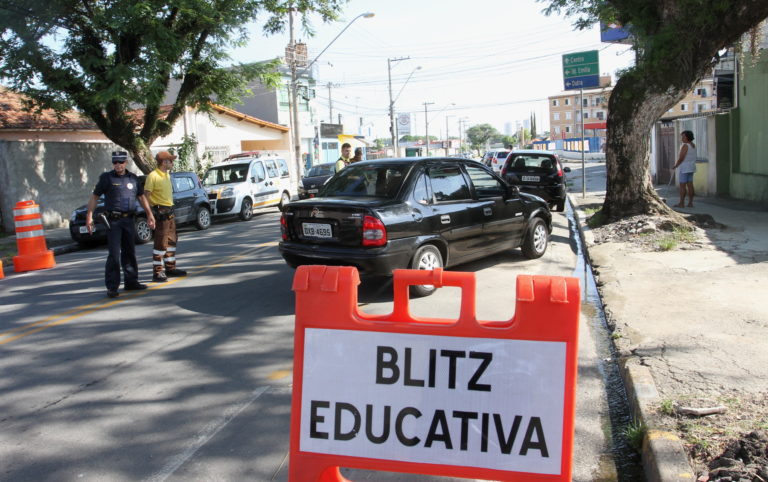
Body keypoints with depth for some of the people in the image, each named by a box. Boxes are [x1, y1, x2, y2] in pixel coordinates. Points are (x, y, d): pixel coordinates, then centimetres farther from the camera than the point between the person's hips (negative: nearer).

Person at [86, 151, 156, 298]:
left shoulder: (133, 178, 11)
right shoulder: (106, 178, -1)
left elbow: (141, 197, 19)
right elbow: (94, 197, 0)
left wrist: (149, 214, 15)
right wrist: (89, 216, -8)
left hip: (129, 220, 5)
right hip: (113, 220, -5)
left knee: (129, 252, 12)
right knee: (114, 254, -9)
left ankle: (131, 281, 23)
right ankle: (112, 287, -5)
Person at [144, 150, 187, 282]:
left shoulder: (167, 175, 15)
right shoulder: (153, 176, -13)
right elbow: (146, 195, -17)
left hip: (169, 212, 9)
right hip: (160, 212, -9)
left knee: (171, 240, 15)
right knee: (161, 242, -8)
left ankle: (170, 268, 26)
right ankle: (158, 272, -4)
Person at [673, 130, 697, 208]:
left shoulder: (685, 146, -15)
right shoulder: (693, 145, 12)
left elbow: (681, 158, -16)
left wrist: (675, 165, -5)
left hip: (685, 168, -9)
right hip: (692, 167, 9)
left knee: (682, 185, -4)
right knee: (690, 185, 8)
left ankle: (681, 203, -3)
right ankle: (690, 203, 8)